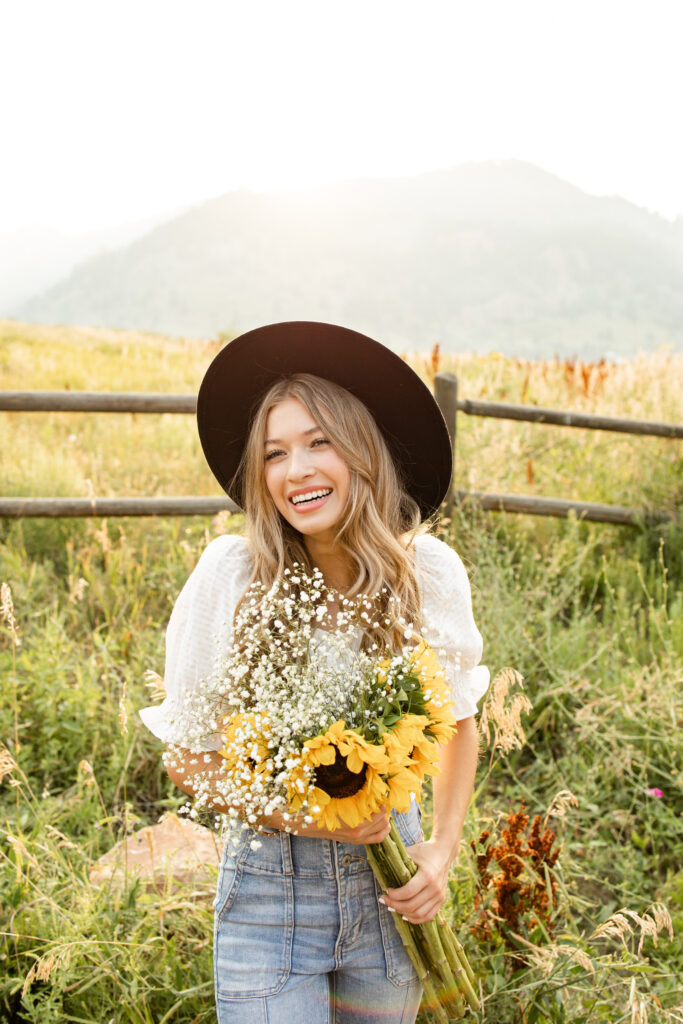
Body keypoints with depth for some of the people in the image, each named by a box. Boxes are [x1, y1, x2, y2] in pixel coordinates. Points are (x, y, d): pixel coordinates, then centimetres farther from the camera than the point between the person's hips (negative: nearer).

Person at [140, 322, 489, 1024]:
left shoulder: (429, 571, -8)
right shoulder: (231, 571, -15)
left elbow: (458, 720, 10)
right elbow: (185, 759, -6)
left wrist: (443, 849, 1)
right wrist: (302, 816, -18)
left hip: (387, 882, 2)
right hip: (269, 883, -2)